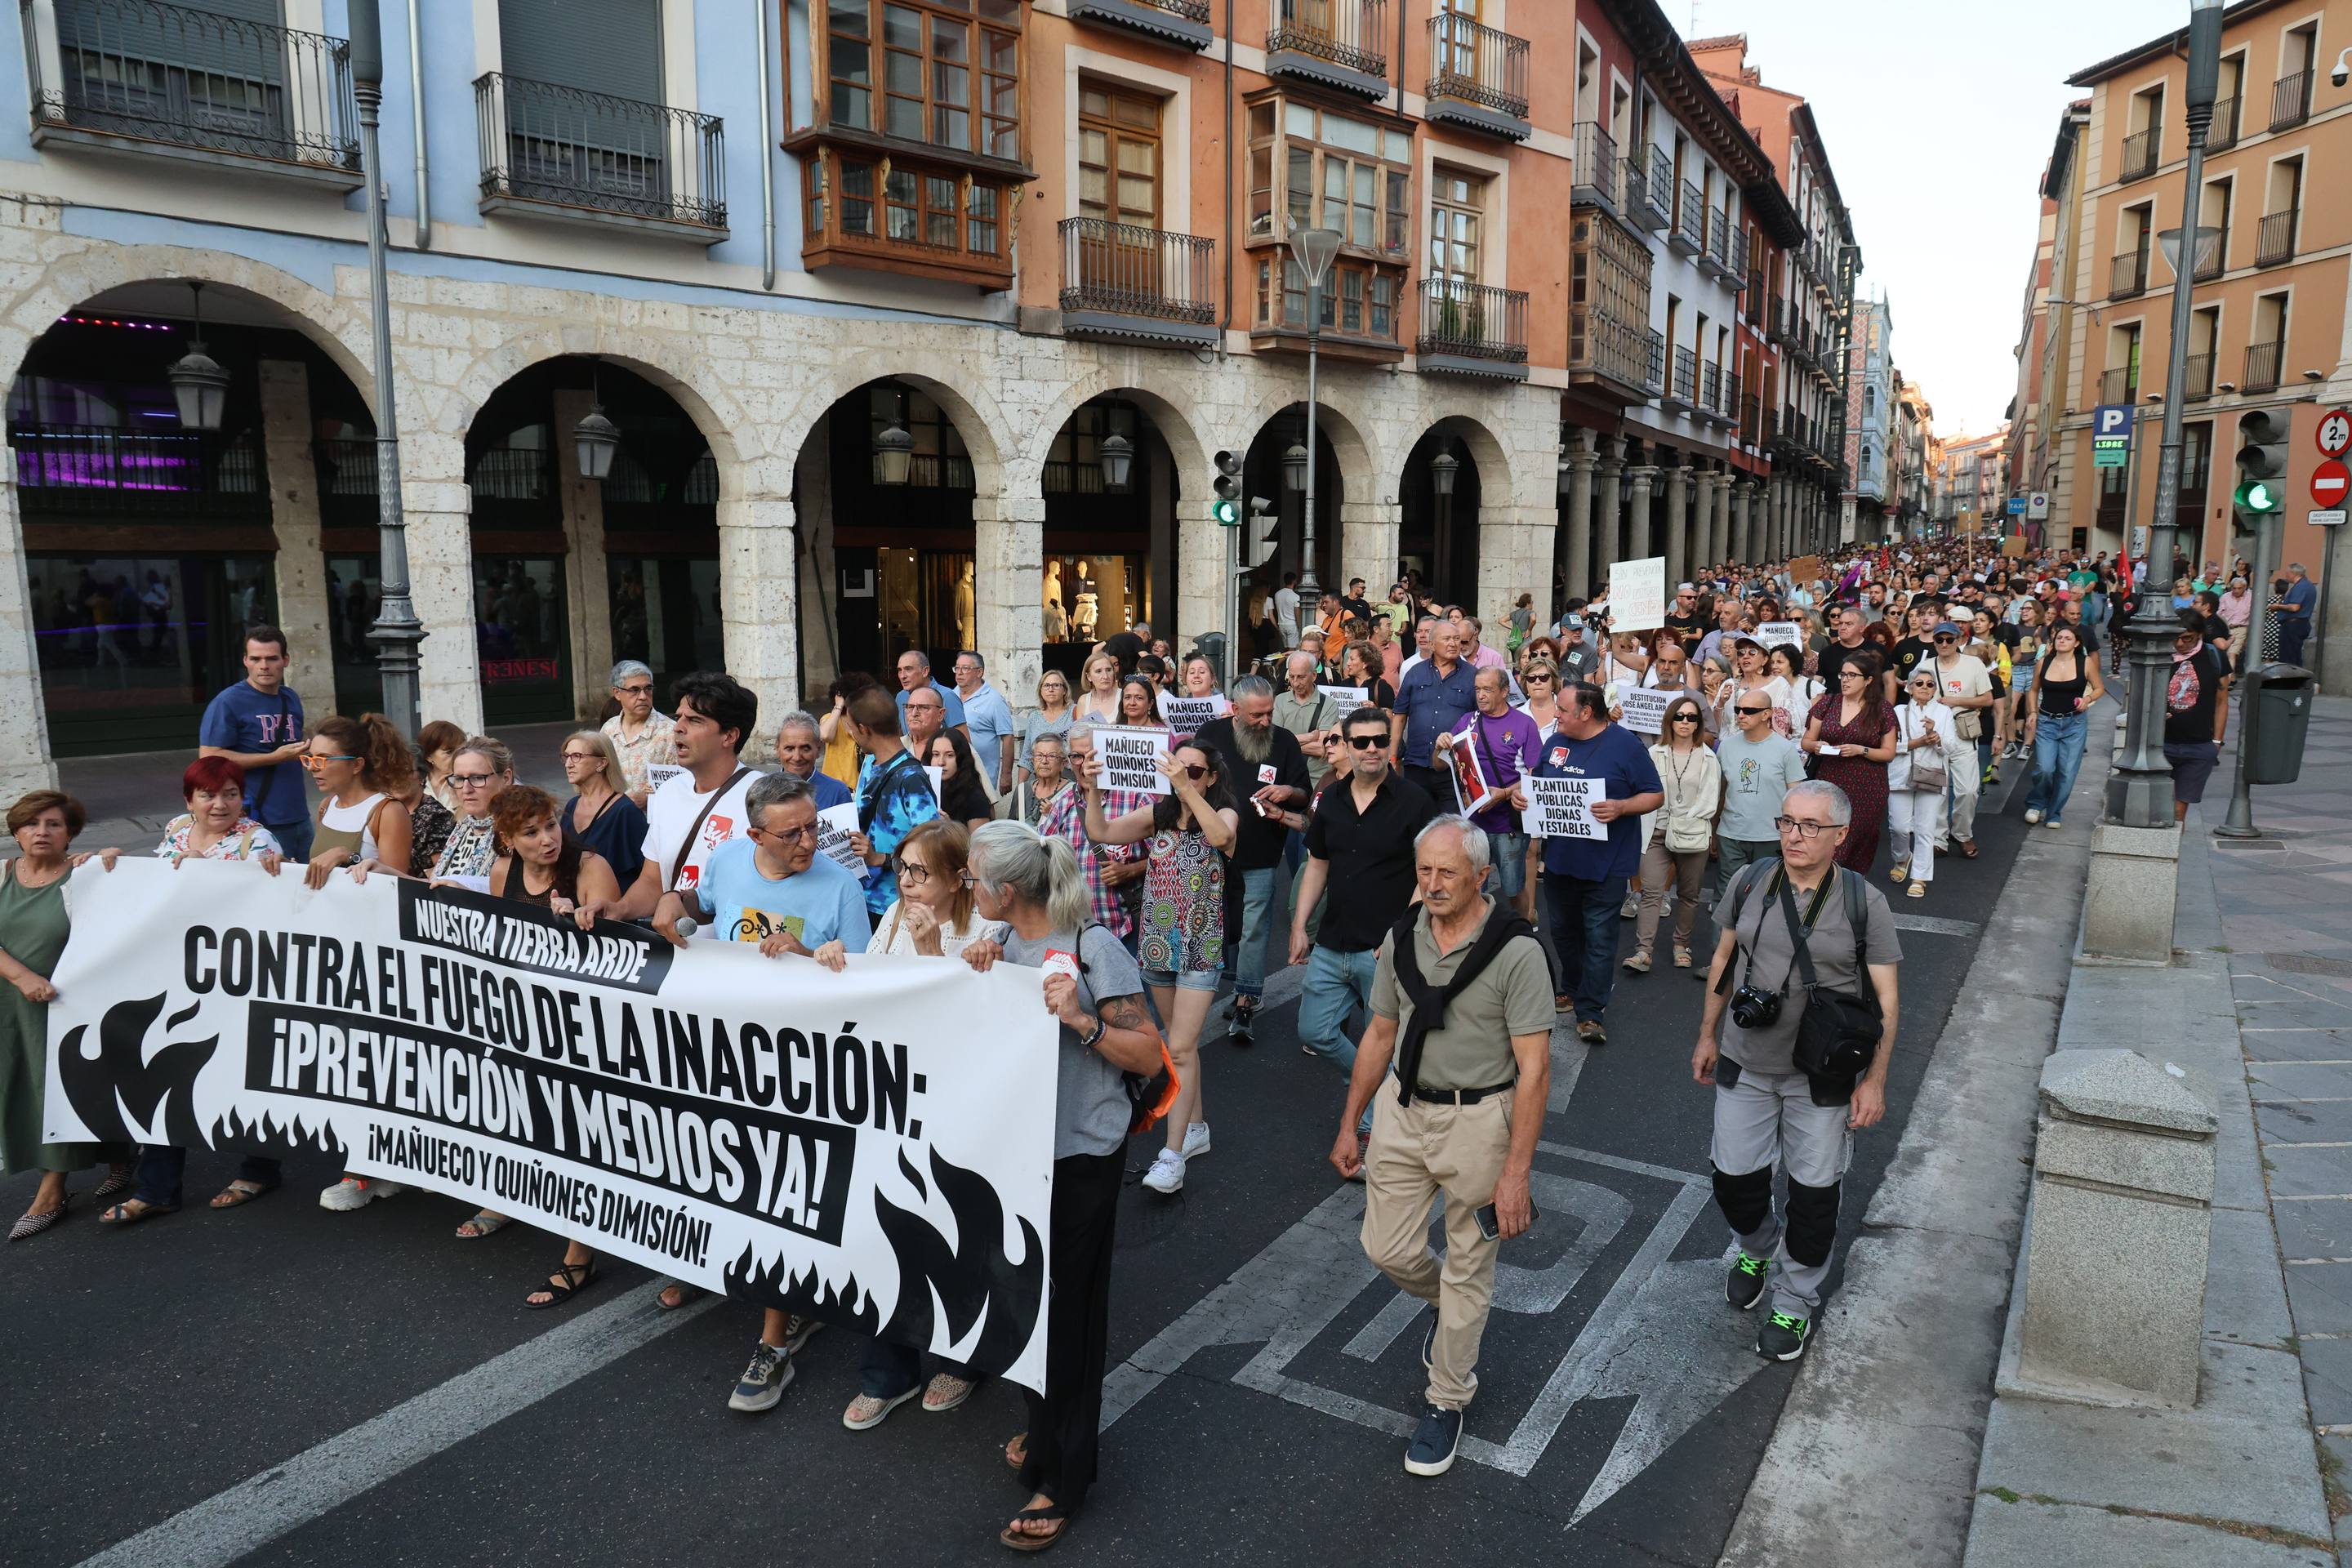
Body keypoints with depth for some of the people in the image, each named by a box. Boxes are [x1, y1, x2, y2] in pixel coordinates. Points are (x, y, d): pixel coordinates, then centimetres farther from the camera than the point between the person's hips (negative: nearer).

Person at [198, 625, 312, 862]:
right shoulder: (227, 702, -8)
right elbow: (209, 757, -15)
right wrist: (274, 758, -18)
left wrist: (305, 751, 9)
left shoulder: (291, 698, 12)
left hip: (299, 817, 7)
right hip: (259, 823, -6)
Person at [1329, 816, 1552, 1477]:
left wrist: (1515, 1171, -18)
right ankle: (1446, 1303, 44)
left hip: (1479, 1118, -5)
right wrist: (1349, 1124, 11)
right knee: (1387, 1249, 11)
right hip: (1404, 1108, 5)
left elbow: (1534, 1067, -17)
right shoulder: (1401, 939, -1)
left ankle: (1448, 1401, 29)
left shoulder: (1515, 950, -18)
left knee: (1467, 1270, 9)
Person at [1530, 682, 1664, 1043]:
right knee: (1563, 931, 18)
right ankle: (1571, 990, 37)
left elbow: (1655, 796, -8)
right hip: (1559, 859, 6)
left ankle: (1590, 1013, 4)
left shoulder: (1625, 745, -10)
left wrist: (1620, 807, -25)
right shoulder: (1555, 741, 7)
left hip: (1605, 863, -6)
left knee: (1599, 937, -1)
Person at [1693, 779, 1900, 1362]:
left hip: (1823, 1077, -2)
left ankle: (1795, 1303, 30)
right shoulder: (1749, 883, -3)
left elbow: (1885, 998, -6)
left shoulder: (1864, 902, -11)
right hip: (1745, 1064, 2)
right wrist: (1708, 1035, 13)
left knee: (1814, 1192, 8)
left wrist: (1875, 1080, -9)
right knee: (1734, 1176, 10)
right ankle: (1757, 1249, 44)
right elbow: (1723, 959, 10)